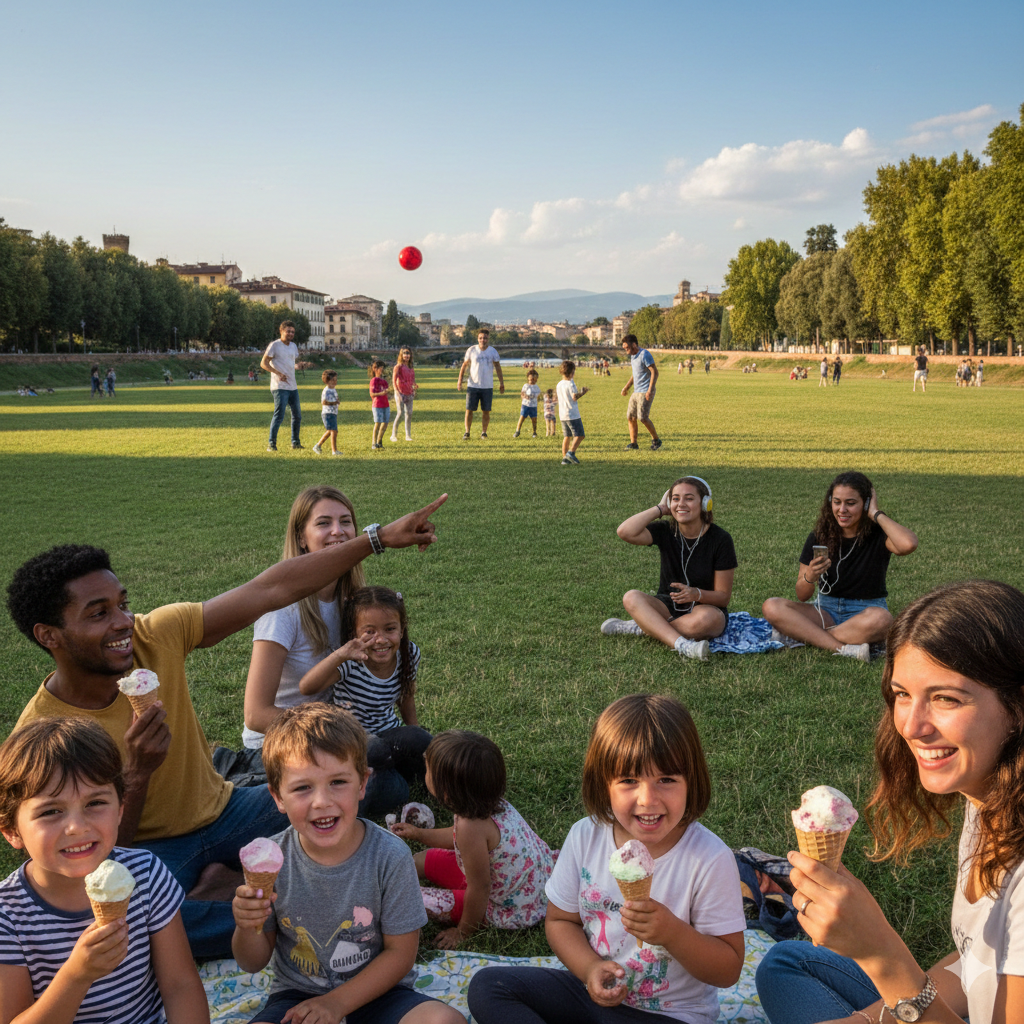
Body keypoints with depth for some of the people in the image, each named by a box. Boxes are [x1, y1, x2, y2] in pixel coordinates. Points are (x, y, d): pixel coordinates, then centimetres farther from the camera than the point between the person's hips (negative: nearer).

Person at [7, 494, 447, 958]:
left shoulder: (155, 635, -14)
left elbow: (271, 590, -14)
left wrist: (379, 537, -16)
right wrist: (137, 775, -35)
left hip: (221, 811, 3)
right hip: (148, 849, -3)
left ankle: (220, 876, -1)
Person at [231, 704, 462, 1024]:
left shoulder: (390, 856, -18)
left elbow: (400, 954, -8)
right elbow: (254, 962, -2)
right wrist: (247, 929, -24)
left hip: (373, 991, 0)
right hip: (296, 994, 0)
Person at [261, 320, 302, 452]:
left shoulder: (293, 346, 15)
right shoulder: (274, 345, -6)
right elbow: (263, 363, -11)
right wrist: (278, 373, -20)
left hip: (293, 387, 8)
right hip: (280, 387, -8)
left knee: (297, 416, 12)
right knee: (279, 415, -13)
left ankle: (295, 442, 25)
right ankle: (271, 444, -6)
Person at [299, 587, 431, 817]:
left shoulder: (408, 655, -9)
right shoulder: (349, 664, -25)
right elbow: (306, 688, -43)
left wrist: (416, 735, 9)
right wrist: (339, 655, -57)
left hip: (390, 734, 6)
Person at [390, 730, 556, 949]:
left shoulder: (472, 826, -36)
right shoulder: (491, 802, -8)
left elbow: (479, 889, -25)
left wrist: (462, 933, -9)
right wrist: (419, 834, 26)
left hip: (515, 910, -8)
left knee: (421, 901, -11)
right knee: (423, 860, 9)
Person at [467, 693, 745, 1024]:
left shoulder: (711, 860, -20)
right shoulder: (585, 838, -8)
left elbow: (728, 970, -12)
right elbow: (561, 920, 5)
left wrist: (672, 932, -30)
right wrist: (591, 968, -15)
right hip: (594, 991, 5)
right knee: (486, 986, -9)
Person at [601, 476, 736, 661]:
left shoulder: (720, 540, -10)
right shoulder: (666, 532, -4)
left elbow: (723, 596, -8)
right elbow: (625, 532, -24)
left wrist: (697, 594, -30)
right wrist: (660, 509, -14)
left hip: (705, 606, -2)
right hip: (668, 606, 3)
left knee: (708, 618, -38)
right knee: (631, 597, -26)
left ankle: (640, 627, -21)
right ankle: (682, 645, -42)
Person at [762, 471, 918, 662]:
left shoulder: (878, 534, -7)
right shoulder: (819, 537, -1)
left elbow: (908, 544, -34)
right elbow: (802, 597, -2)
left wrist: (876, 514, -19)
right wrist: (810, 577, -26)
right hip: (826, 611, 3)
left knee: (880, 619, -39)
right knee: (771, 607, -22)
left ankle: (803, 636, -25)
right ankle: (845, 649, -32)